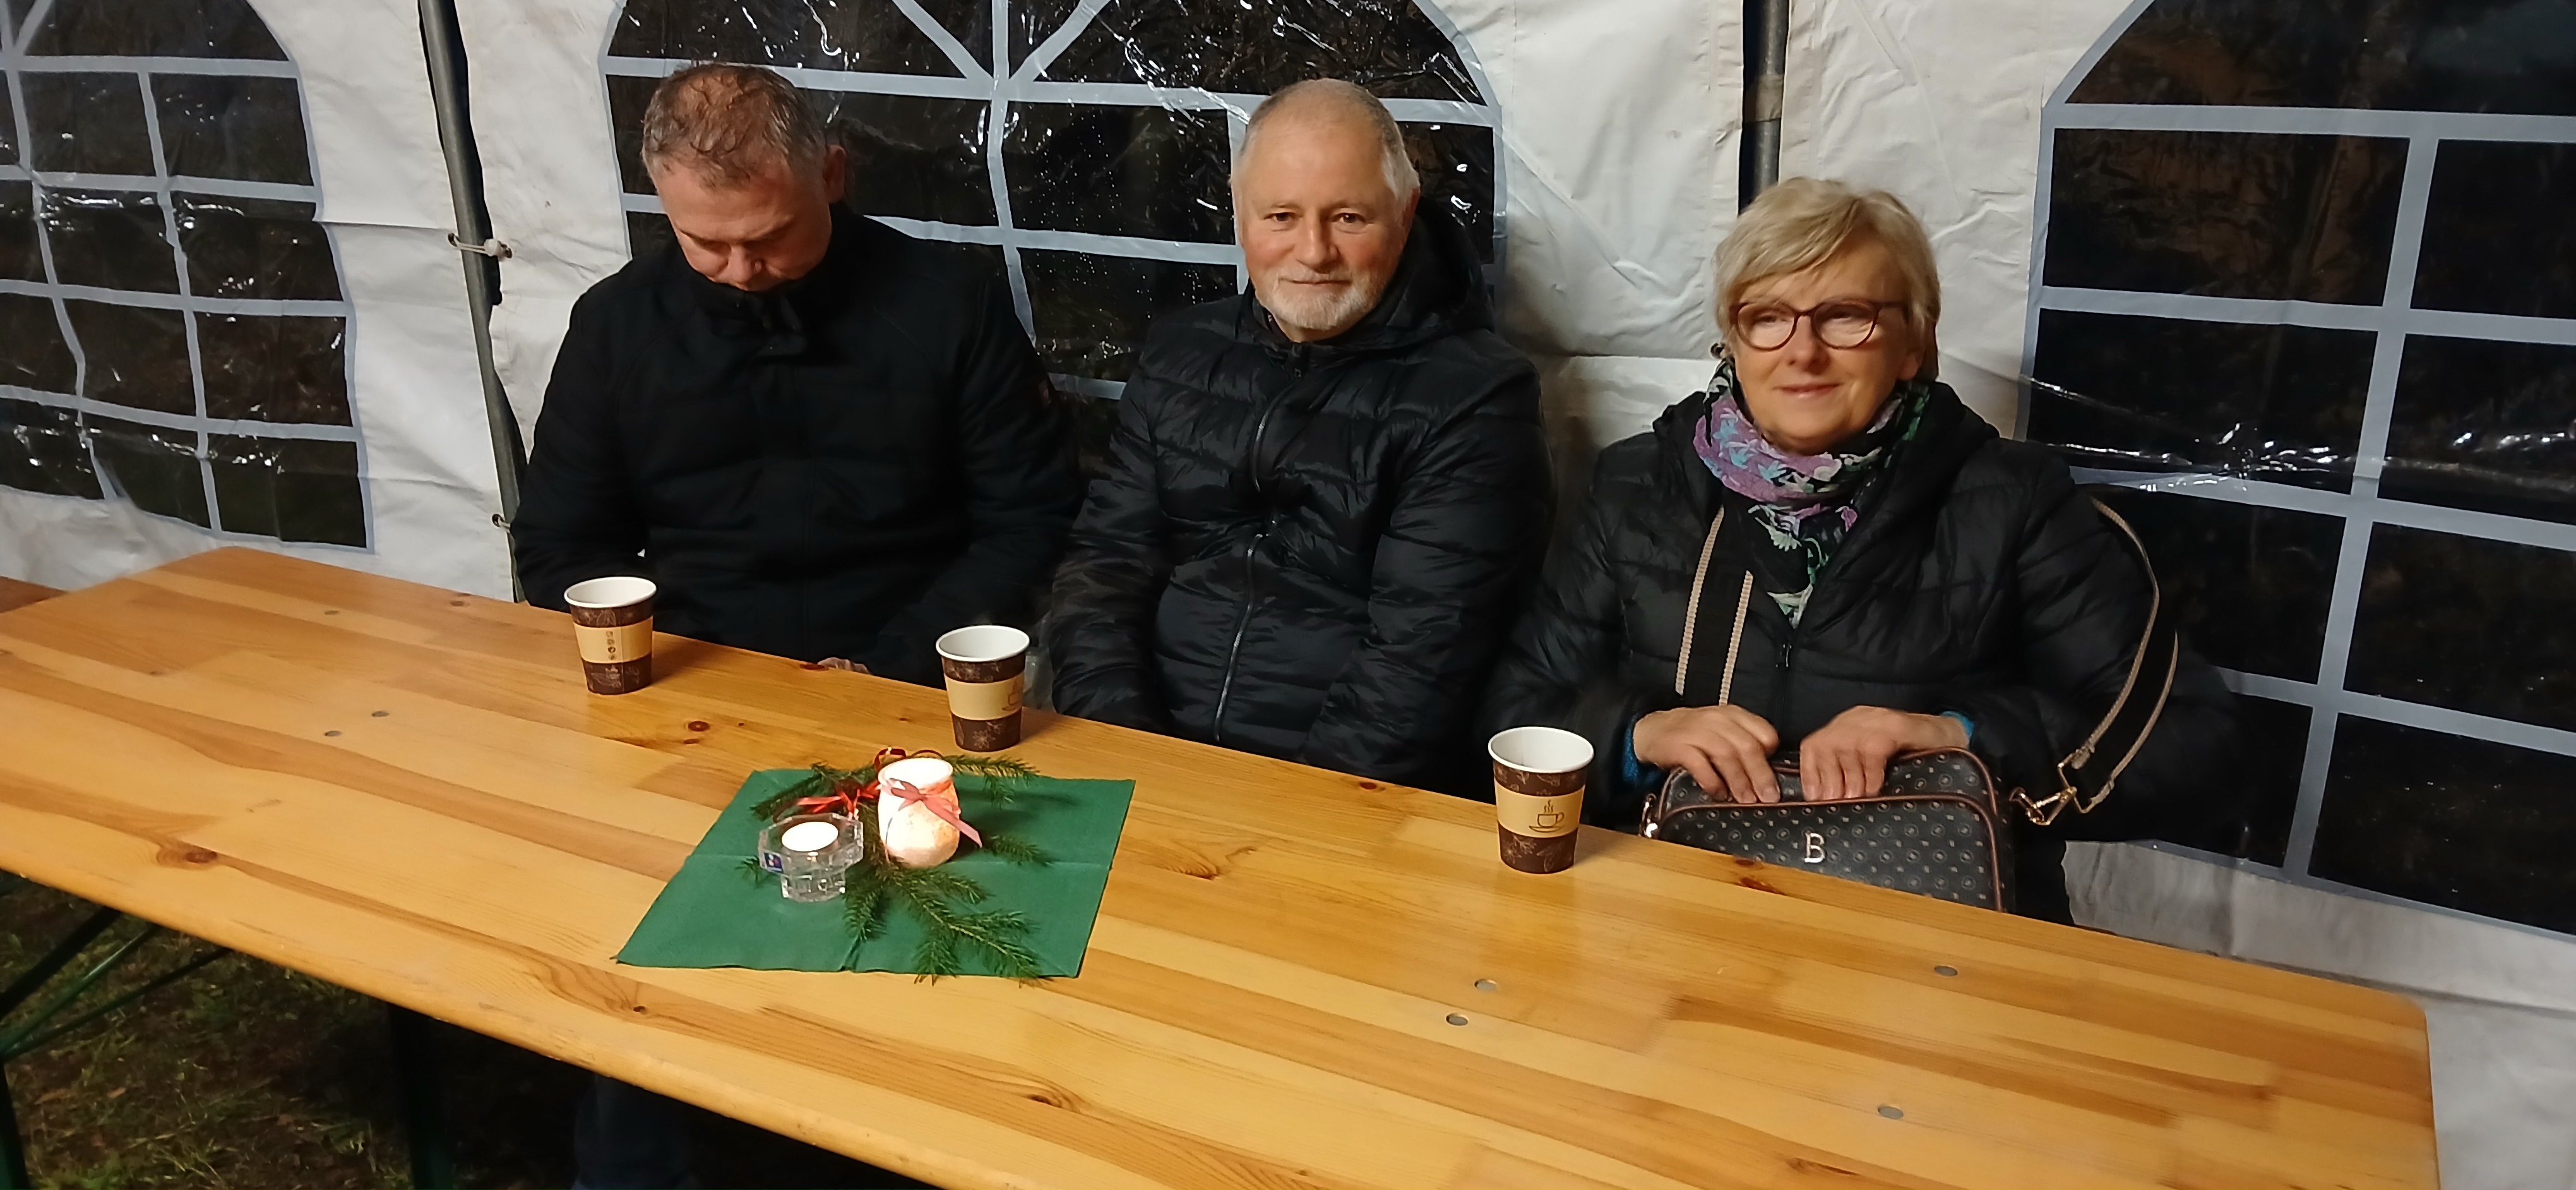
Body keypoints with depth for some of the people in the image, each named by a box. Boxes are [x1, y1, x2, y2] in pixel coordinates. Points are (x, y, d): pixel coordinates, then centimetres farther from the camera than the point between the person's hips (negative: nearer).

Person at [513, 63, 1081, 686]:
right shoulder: (614, 323, 5)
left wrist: (892, 671, -11)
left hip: (903, 691, -1)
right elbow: (558, 549, 11)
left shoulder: (950, 303, -3)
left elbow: (1033, 521, -1)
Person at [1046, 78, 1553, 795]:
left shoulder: (1476, 395, -4)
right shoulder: (1182, 354, 13)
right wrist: (1127, 759, -5)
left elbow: (1419, 657, -11)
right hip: (1148, 769, 4)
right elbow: (1106, 563, 10)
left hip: (1354, 795, -4)